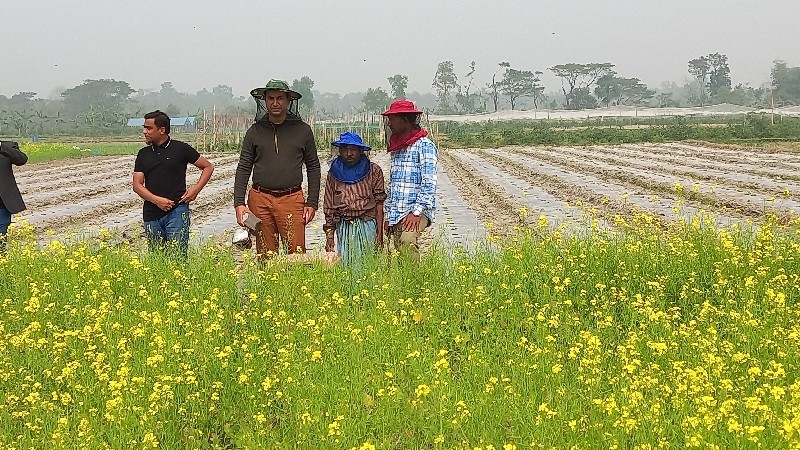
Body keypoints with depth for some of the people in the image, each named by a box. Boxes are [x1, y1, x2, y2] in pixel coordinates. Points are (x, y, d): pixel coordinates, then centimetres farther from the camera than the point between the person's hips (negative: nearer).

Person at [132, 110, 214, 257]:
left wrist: (196, 189, -3)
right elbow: (137, 185, 7)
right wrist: (156, 200, -11)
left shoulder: (181, 149, 3)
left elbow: (208, 166, 11)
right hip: (151, 214, 4)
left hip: (177, 211, -4)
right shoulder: (143, 154, 13)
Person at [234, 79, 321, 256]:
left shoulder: (302, 130, 8)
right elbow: (243, 168, 10)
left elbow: (313, 168, 11)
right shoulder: (255, 131, 9)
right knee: (265, 256, 3)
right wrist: (239, 203, 0)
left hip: (292, 199, -1)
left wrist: (312, 203, 4)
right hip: (260, 199, 1)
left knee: (297, 253, -9)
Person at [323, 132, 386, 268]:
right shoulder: (333, 173, 7)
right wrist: (329, 237, 5)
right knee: (344, 264, -1)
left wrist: (379, 234, -5)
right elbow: (329, 208, 10)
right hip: (344, 228, 2)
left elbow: (379, 203, 1)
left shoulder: (373, 171, 1)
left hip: (367, 227, -2)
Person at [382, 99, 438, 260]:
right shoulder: (396, 148, 19)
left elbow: (429, 183, -13)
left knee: (408, 240, -31)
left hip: (418, 211, -8)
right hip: (396, 215, 8)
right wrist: (388, 215, 19)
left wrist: (417, 212, -20)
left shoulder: (424, 146, -5)